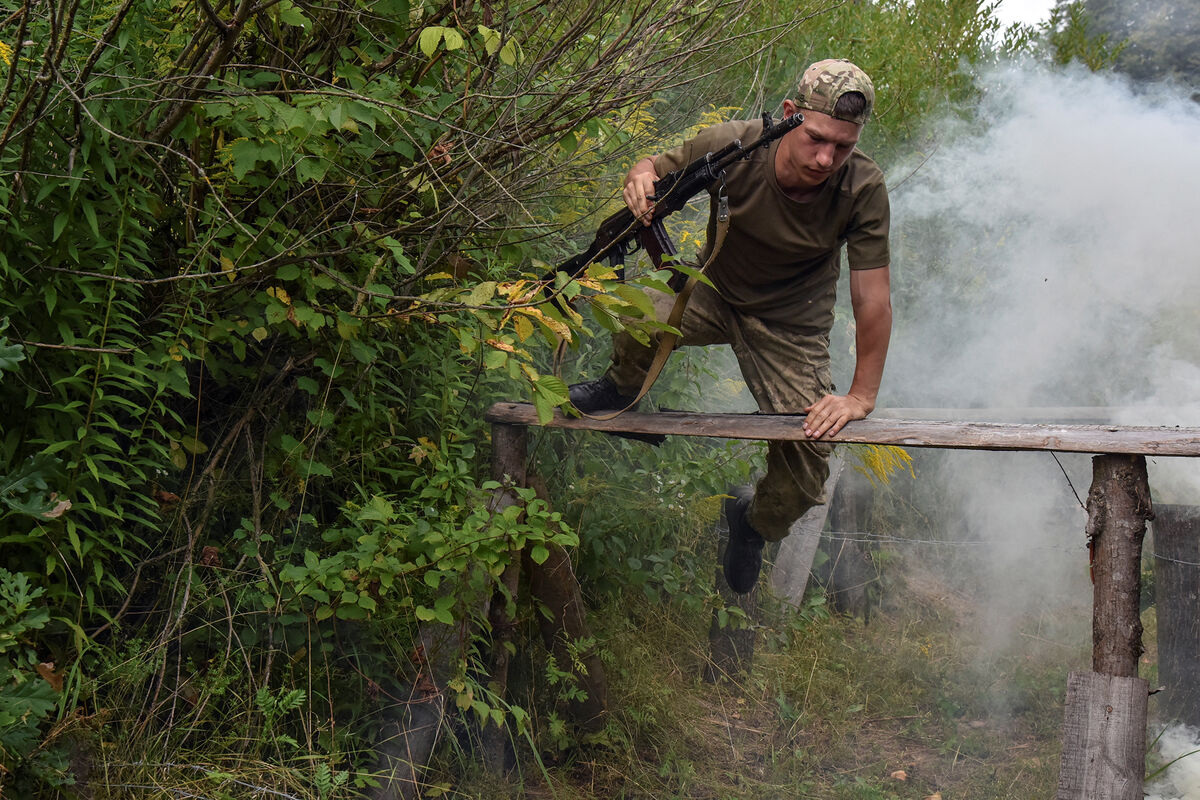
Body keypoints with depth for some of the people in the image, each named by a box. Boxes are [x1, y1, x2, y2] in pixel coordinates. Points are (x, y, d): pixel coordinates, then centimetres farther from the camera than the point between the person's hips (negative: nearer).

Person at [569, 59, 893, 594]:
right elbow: (658, 167, -8)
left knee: (806, 468, -6)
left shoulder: (863, 189, -27)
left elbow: (873, 298, -21)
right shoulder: (732, 146, -26)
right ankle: (619, 391, 5)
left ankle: (754, 520, 32)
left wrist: (861, 398, -21)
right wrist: (641, 178, -33)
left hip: (792, 328, 0)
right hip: (714, 295, 0)